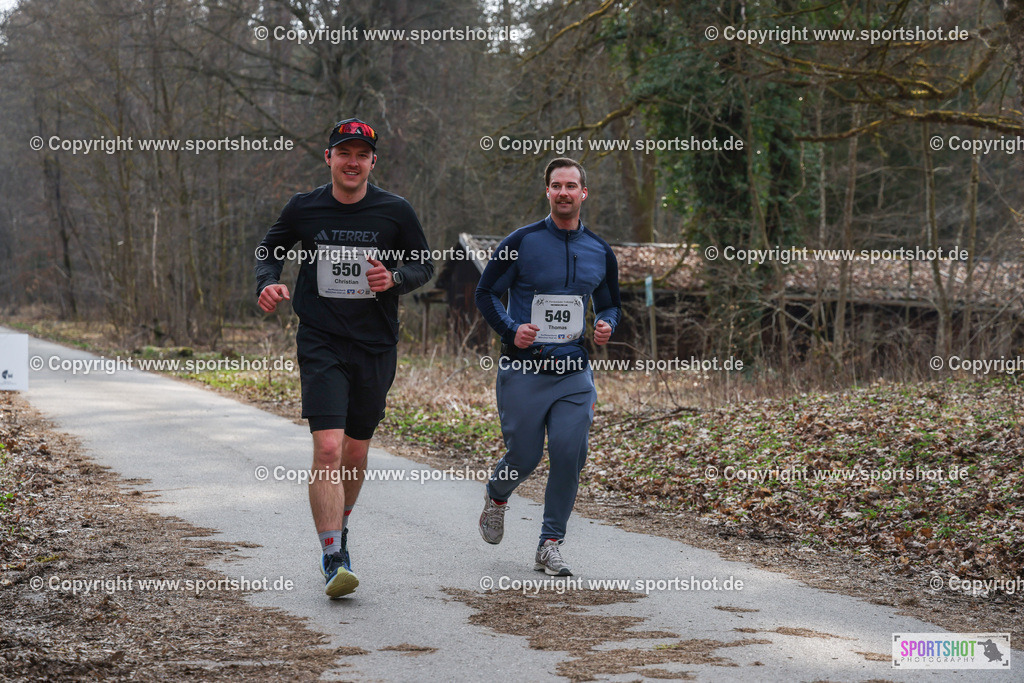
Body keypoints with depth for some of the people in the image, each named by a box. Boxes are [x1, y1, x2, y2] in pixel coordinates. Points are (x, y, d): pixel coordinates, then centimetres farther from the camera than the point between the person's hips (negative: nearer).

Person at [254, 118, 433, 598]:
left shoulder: (395, 212, -2)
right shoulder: (304, 209, -1)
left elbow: (425, 265, 9)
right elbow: (269, 249, 16)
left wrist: (394, 279, -12)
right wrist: (267, 283, -5)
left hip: (376, 347, 2)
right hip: (320, 345, -1)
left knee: (355, 453, 12)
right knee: (328, 449, -15)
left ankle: (339, 528, 40)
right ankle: (333, 560, -13)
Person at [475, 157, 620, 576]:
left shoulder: (600, 252, 9)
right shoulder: (522, 242, -3)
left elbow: (609, 304, 22)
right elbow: (486, 292, 2)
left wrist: (607, 326, -1)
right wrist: (510, 331, -14)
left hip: (574, 372, 3)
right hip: (522, 370, -3)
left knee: (569, 455, -9)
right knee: (524, 456, 0)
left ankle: (550, 546, 3)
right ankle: (496, 498, 36)